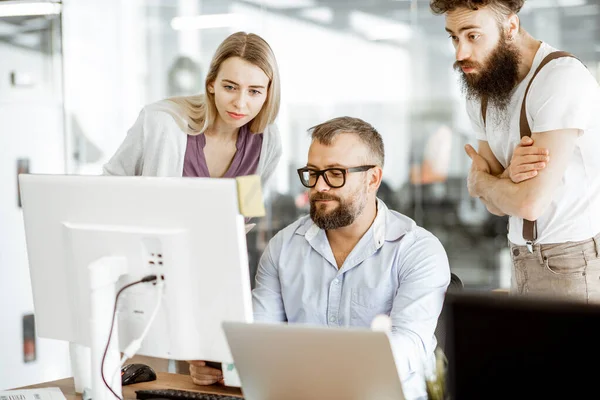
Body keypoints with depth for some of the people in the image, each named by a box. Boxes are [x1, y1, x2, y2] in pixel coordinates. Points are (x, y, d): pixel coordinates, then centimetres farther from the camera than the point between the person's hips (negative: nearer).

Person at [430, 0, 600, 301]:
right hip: (523, 262, 7)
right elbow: (497, 205, 6)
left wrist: (480, 180, -2)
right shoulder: (480, 93, 7)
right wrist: (510, 173, -18)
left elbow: (529, 203, -23)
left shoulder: (562, 78, -20)